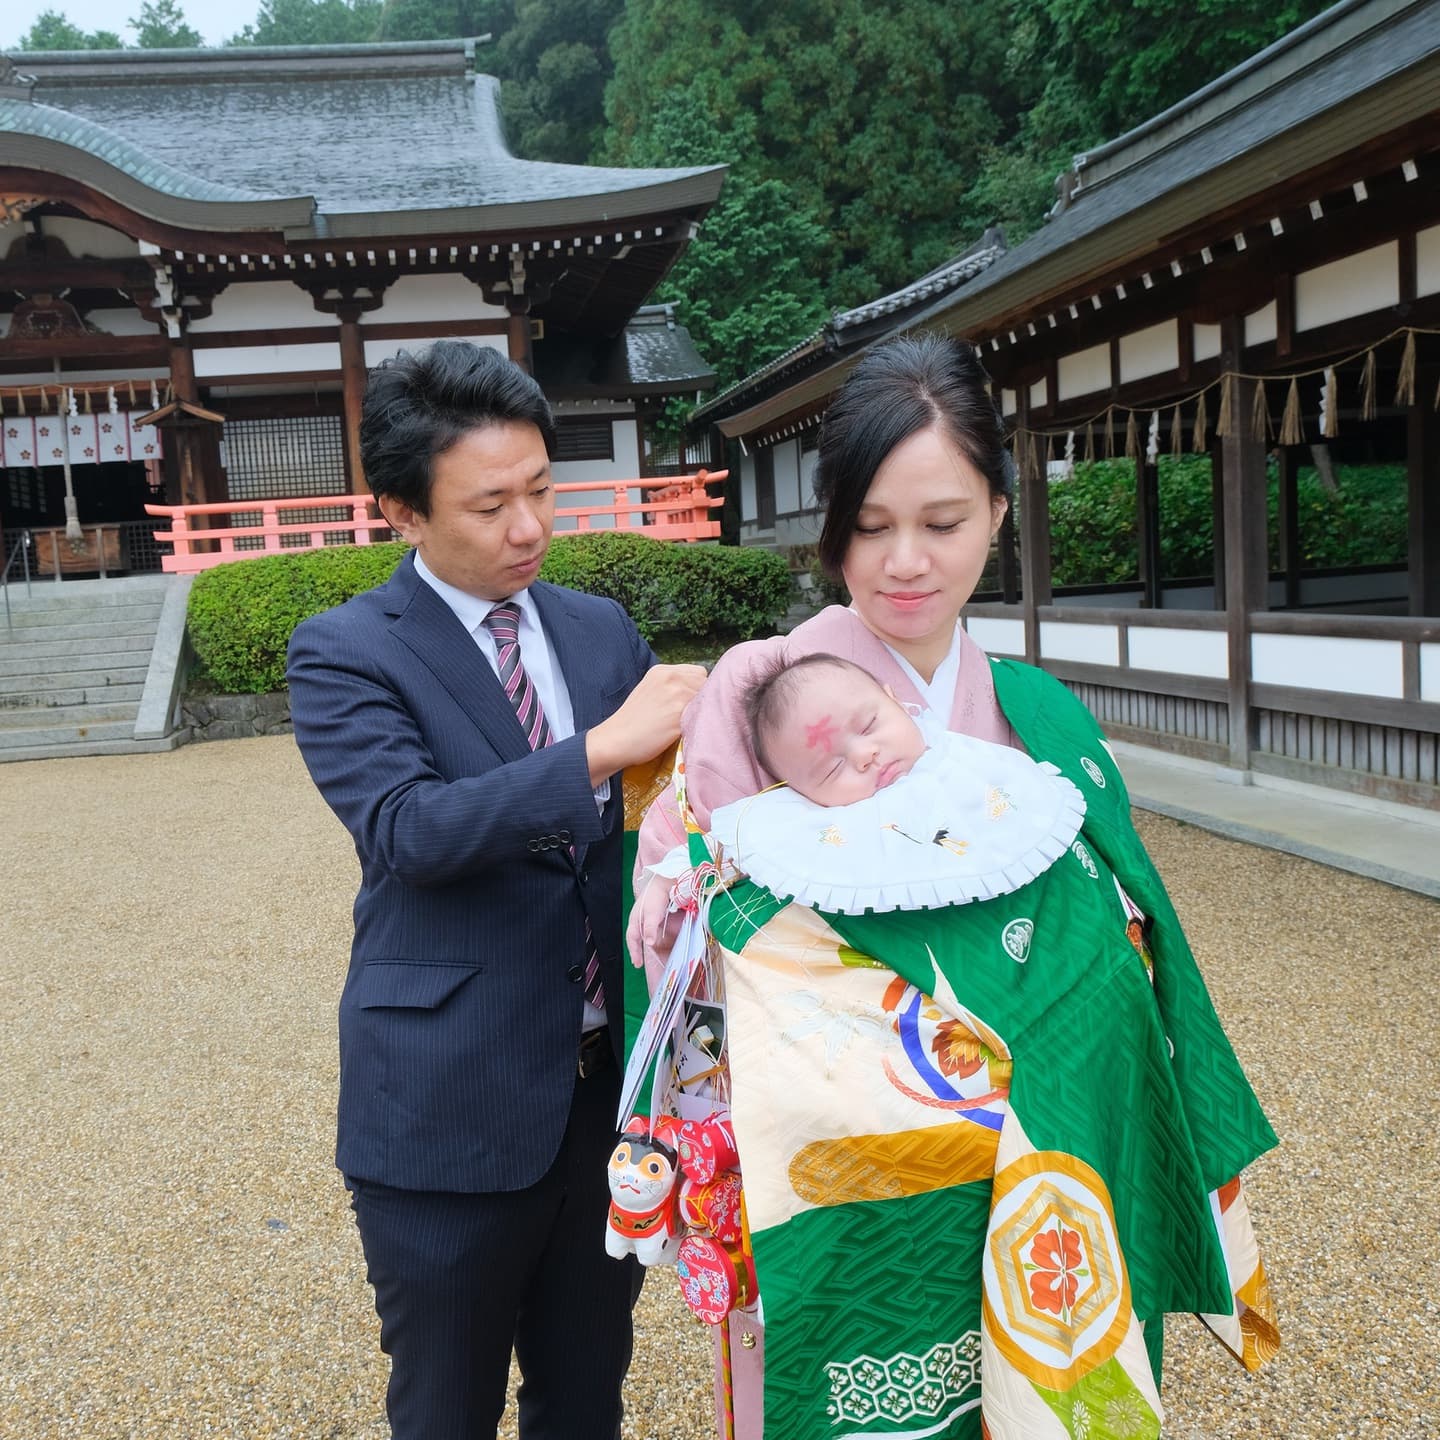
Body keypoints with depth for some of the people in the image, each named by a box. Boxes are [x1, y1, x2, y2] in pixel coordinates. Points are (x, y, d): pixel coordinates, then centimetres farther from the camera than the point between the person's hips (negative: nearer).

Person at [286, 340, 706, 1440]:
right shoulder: (344, 653, -8)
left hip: (612, 1082, 5)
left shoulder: (603, 629, 7)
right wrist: (600, 748, -28)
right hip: (450, 1103, -4)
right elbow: (411, 828, -23)